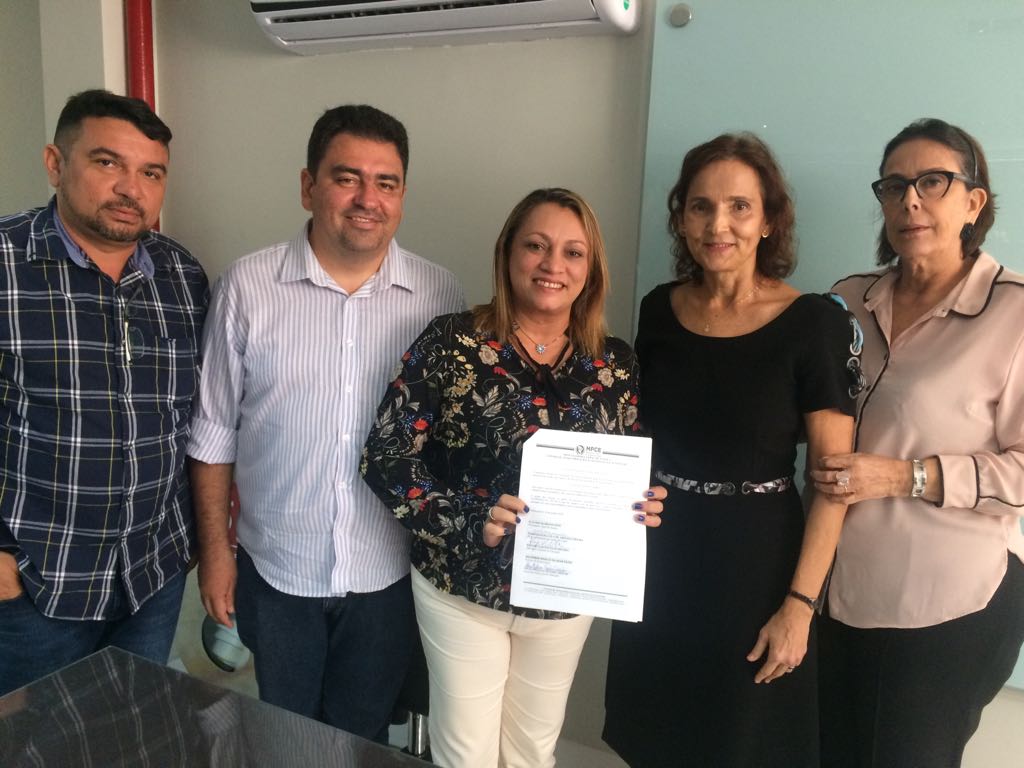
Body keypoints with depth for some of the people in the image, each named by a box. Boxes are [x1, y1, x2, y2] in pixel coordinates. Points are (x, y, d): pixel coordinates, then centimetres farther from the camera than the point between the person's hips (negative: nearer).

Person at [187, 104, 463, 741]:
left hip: (388, 576, 0)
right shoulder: (248, 286, -9)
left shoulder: (441, 295, -7)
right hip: (275, 571, 0)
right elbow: (214, 431, -1)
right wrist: (216, 548, 1)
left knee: (363, 741, 21)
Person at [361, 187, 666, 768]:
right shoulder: (452, 344, -13)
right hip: (463, 588, -3)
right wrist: (468, 516, -26)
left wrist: (644, 506, -13)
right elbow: (385, 457, -14)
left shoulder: (615, 362, -2)